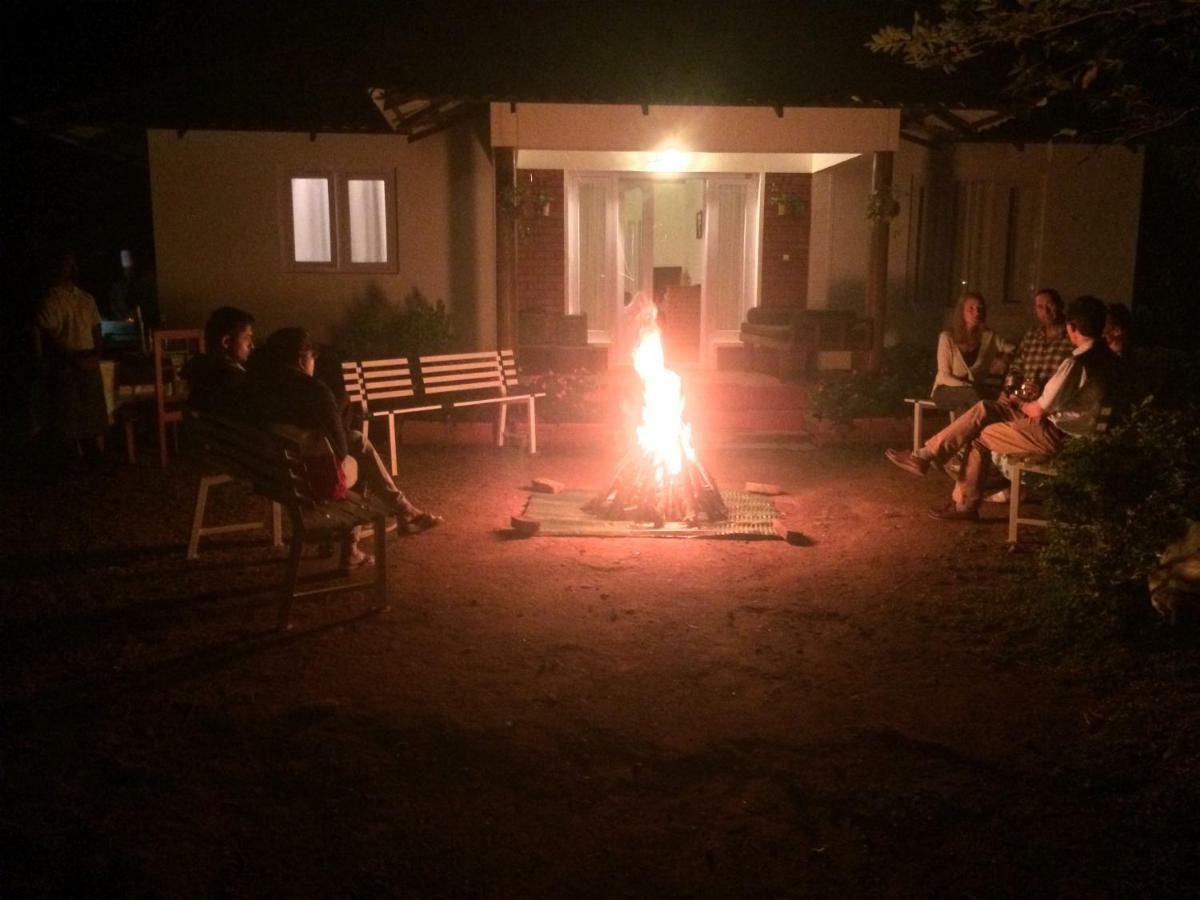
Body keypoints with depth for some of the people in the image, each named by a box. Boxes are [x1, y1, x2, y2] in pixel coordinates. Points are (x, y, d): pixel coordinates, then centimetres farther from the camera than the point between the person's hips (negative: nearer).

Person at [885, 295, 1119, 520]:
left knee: (980, 435, -1)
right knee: (984, 409, 4)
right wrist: (1034, 404, 9)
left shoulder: (1076, 364, -23)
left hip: (1058, 434, -9)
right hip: (1068, 422, 9)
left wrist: (1024, 406, 5)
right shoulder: (1104, 355, 5)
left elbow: (1039, 409, -16)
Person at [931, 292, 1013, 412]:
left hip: (976, 390, 3)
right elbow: (945, 377, -11)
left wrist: (1005, 358, -13)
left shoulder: (988, 336, 0)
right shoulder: (948, 337, -9)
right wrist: (971, 388, -23)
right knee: (971, 394, -36)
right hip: (947, 390, -3)